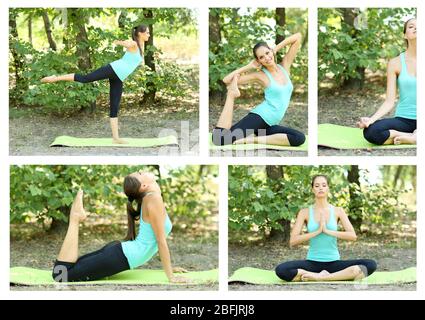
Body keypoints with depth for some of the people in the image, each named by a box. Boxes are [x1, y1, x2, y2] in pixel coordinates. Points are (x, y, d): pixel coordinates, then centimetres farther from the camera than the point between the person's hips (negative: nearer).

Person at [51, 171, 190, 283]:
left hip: (119, 251, 10)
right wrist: (171, 277, -12)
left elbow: (158, 239, 22)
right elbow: (161, 241, -16)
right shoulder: (154, 198, -17)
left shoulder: (150, 197, 13)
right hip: (120, 257, -10)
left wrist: (168, 267, 23)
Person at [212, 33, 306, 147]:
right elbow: (227, 80, -3)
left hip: (269, 125, 5)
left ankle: (254, 138, -18)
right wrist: (249, 66, 0)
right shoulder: (260, 75, 0)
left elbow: (298, 37, 8)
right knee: (219, 139, -26)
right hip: (259, 117, -5)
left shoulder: (284, 66, 10)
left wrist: (276, 49, 10)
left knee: (299, 138, -27)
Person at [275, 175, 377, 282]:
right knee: (281, 270, -31)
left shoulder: (338, 211, 4)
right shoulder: (305, 212, 2)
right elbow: (293, 241, -6)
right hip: (312, 263, -1)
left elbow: (353, 236, -7)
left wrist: (328, 231, -15)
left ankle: (319, 277, -27)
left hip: (334, 263, 1)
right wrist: (317, 231, -14)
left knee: (370, 265, -26)